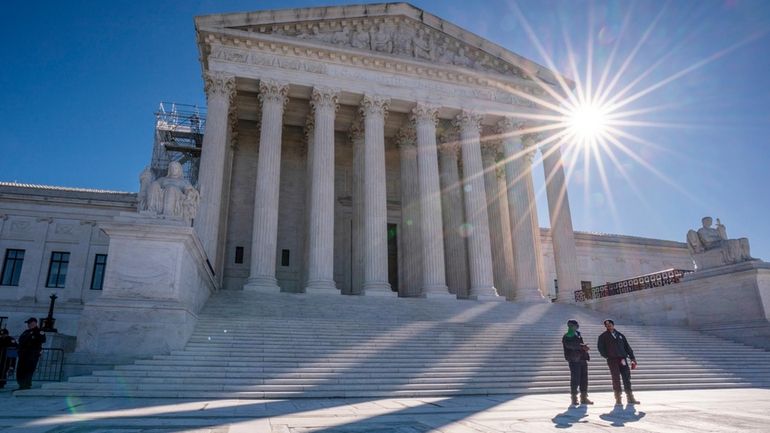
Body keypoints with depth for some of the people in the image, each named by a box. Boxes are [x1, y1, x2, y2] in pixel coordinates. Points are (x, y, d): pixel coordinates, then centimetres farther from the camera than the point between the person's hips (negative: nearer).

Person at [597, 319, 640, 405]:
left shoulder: (620, 335, 17)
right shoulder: (603, 336, 7)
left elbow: (627, 347, 16)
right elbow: (601, 349, 5)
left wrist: (632, 358, 9)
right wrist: (607, 356, -7)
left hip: (622, 359, 3)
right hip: (612, 360, -3)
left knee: (627, 378, 1)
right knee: (616, 379, -4)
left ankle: (630, 398, 7)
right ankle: (618, 399, 0)